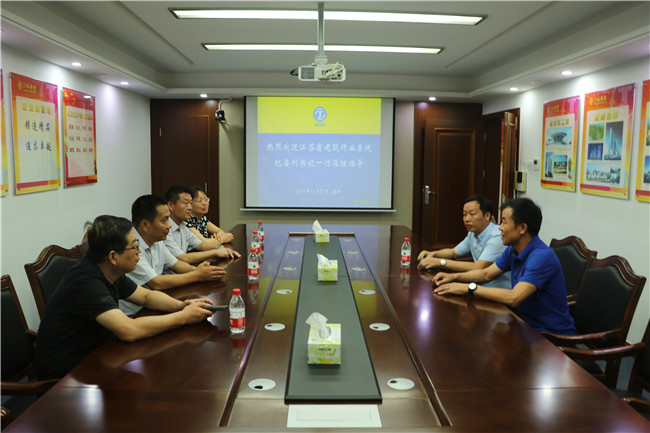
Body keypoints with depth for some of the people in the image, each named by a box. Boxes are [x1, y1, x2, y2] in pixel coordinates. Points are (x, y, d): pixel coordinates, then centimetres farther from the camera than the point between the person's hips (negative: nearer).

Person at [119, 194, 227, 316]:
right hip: (132, 315, -8)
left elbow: (175, 264, 18)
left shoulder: (156, 242, 6)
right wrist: (196, 275, -16)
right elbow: (156, 283, -23)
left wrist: (195, 269, -4)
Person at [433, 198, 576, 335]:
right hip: (526, 322, 7)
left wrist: (469, 288, -28)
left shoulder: (542, 256, -26)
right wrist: (454, 277, -1)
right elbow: (486, 274, 16)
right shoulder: (512, 250, 3)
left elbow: (514, 298, -34)